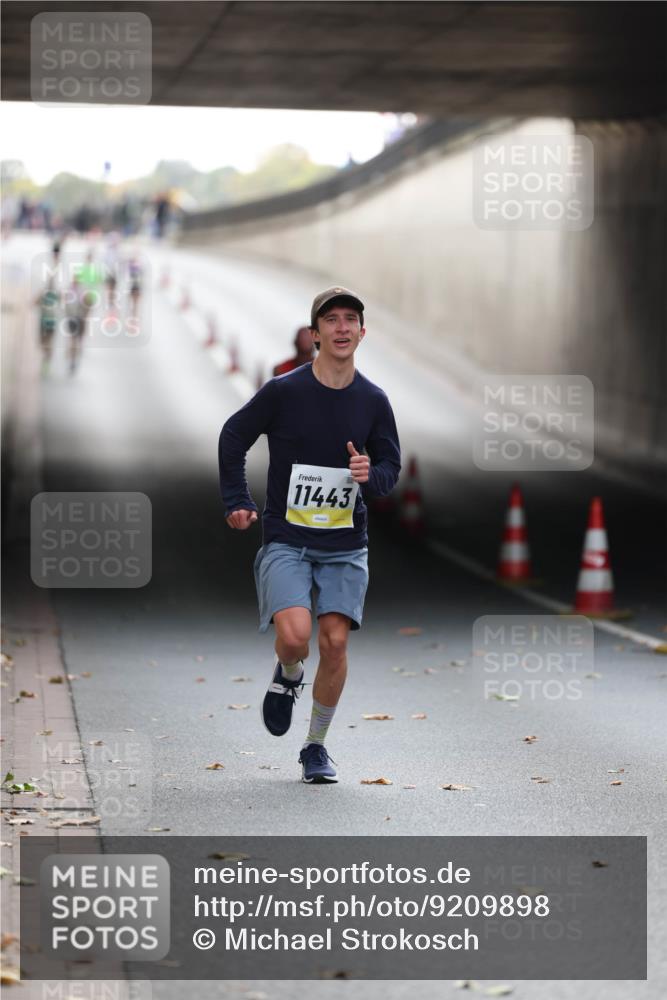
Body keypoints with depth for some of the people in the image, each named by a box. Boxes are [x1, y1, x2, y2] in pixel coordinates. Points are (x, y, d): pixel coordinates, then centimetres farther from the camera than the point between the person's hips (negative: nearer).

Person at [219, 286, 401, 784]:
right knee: (295, 634, -21)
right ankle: (288, 678, 17)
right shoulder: (284, 391, -7)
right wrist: (238, 502, 3)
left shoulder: (373, 401, 1)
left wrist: (371, 474, -14)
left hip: (346, 544, 2)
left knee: (335, 641, -5)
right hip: (285, 540, -2)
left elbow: (391, 468, 9)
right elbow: (233, 437, 6)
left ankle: (317, 746, 13)